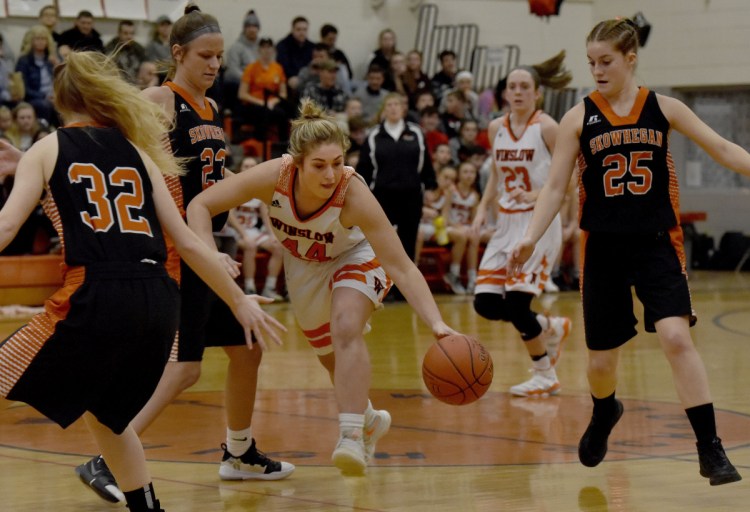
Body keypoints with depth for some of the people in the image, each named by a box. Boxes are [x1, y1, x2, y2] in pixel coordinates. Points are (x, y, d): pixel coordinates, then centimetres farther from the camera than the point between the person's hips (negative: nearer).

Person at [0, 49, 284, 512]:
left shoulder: (47, 150, 12)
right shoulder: (136, 151, 20)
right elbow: (186, 241, 17)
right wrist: (240, 300, 24)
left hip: (96, 296, -5)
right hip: (159, 300, 5)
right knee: (103, 411, 29)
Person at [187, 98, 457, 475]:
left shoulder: (353, 193, -39)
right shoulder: (274, 176, -35)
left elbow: (402, 267, -38)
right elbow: (200, 206, -26)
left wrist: (436, 324, -49)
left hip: (355, 258, -3)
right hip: (303, 267, 3)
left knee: (346, 329, -32)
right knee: (331, 357, 17)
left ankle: (352, 437, -31)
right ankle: (369, 419, 45)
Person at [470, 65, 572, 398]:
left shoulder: (546, 127, -10)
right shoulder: (497, 128, 8)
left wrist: (536, 196, -26)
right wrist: (482, 211, 8)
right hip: (507, 223, 7)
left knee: (516, 302, -14)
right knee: (486, 304, -2)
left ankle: (545, 376, 7)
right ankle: (551, 328, 24)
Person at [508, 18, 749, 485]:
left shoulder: (663, 108, 1)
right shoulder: (579, 118, 0)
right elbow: (556, 187, 0)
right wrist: (531, 237, -13)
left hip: (657, 244, -1)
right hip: (603, 249, 1)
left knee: (676, 337, -21)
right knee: (601, 360, 8)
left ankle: (710, 450, -13)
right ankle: (604, 415, 44)